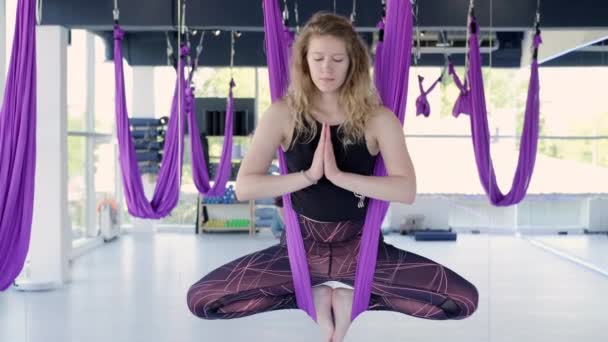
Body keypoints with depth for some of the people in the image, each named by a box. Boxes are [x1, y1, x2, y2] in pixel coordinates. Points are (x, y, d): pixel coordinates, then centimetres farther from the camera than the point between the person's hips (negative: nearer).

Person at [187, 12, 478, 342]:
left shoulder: (378, 118, -6)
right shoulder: (282, 114, -6)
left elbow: (406, 190, -18)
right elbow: (244, 187, -13)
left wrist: (338, 175, -26)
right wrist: (309, 174, -23)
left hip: (359, 246, 0)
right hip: (302, 246, 1)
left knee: (464, 300, -18)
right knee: (200, 299, -17)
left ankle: (352, 293, 2)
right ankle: (314, 294, 2)